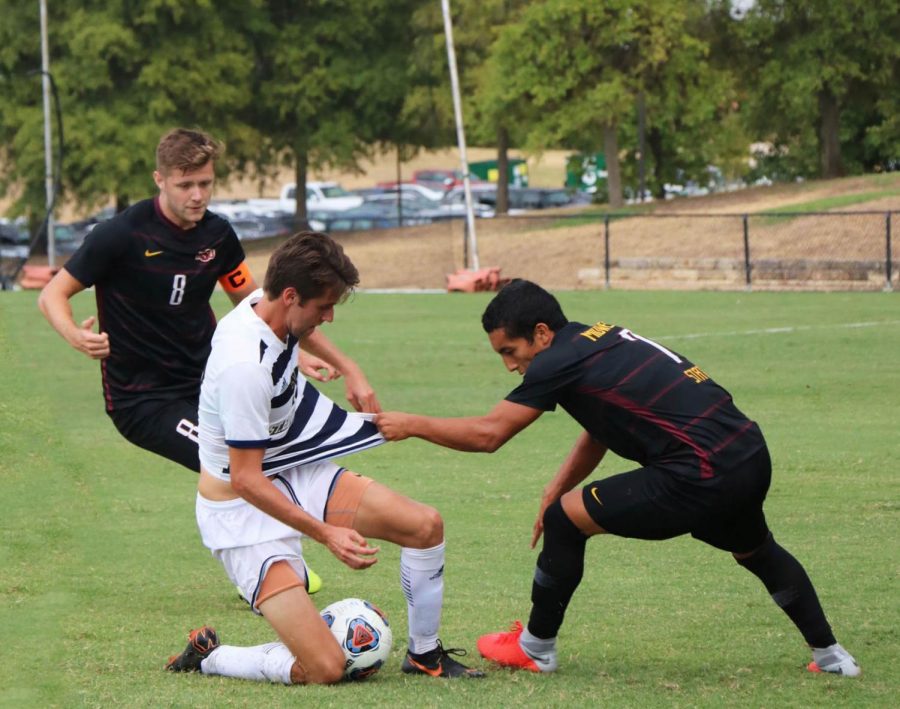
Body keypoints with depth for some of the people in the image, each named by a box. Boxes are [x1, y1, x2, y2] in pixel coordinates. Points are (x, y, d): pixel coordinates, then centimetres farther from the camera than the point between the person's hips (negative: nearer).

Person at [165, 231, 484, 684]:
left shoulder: (262, 305, -5)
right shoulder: (245, 366, -33)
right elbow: (246, 480, -27)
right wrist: (326, 533, -29)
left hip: (295, 475, 10)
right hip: (244, 512, -10)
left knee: (425, 526, 2)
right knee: (325, 670, -18)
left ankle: (424, 655, 22)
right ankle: (205, 658, 6)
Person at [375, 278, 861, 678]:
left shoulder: (560, 361, -10)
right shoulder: (597, 340, 17)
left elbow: (487, 434, -11)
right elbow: (599, 434, 27)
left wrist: (411, 424, -1)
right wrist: (556, 489, 18)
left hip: (701, 477, -9)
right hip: (751, 457, 9)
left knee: (565, 520, 4)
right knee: (757, 553, 36)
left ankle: (535, 648, 19)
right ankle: (830, 656, 42)